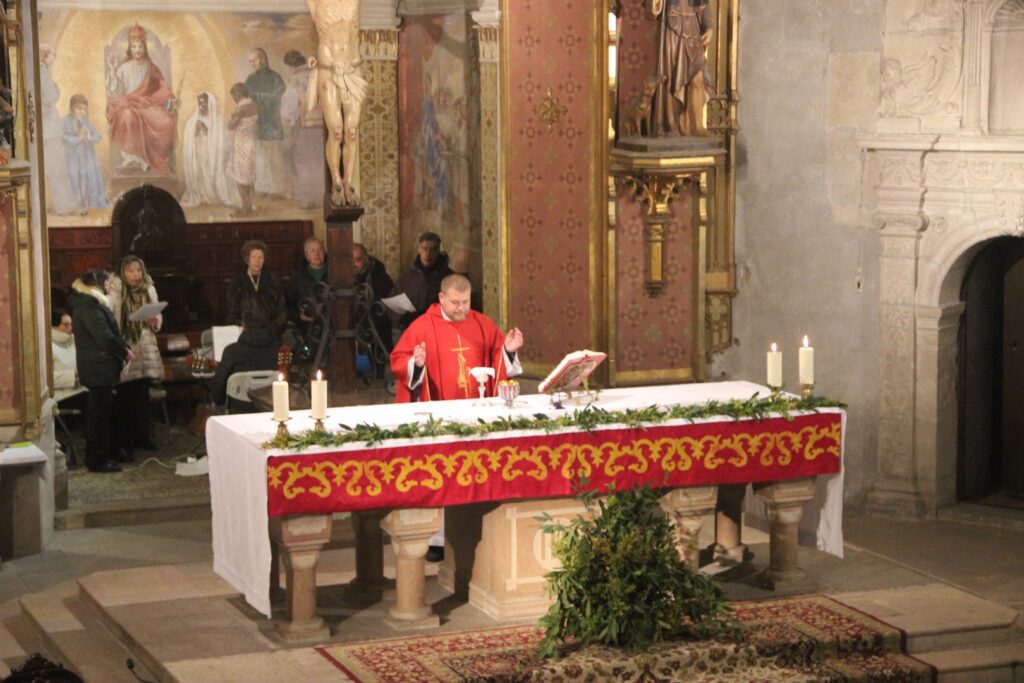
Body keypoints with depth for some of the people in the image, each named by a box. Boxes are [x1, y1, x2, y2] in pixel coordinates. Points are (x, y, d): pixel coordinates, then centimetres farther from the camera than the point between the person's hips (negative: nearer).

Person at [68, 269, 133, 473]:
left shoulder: (93, 304, 15)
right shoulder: (89, 307, -19)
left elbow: (111, 332, 18)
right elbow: (104, 337, -23)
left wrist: (124, 347, 4)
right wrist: (124, 351, -10)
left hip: (100, 367, 11)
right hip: (98, 367, -11)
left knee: (105, 410, 18)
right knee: (100, 412, -6)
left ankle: (110, 452, 28)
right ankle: (97, 460, -2)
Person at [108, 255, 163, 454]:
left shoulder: (149, 289, 7)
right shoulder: (116, 292, -7)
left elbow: (158, 315, 14)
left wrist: (154, 321, -9)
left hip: (145, 348, 4)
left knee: (143, 395, 7)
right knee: (125, 396, 0)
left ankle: (142, 436, 16)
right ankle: (125, 439, 9)